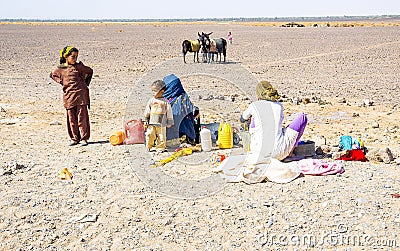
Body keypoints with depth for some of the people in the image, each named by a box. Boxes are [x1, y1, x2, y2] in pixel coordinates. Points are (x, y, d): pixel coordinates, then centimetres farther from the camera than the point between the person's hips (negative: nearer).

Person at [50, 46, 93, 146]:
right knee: (71, 118, 5)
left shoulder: (78, 66, 2)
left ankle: (83, 138, 5)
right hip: (68, 96, 1)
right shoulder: (60, 69, 5)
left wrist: (85, 83, 11)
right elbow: (52, 75, 23)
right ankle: (74, 138, 15)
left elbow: (90, 71, 16)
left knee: (82, 117, -1)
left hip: (81, 94, -1)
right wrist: (61, 82, 9)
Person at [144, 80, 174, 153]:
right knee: (150, 134, -6)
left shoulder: (165, 101, -2)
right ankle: (149, 146, 13)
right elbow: (147, 111, 12)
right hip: (152, 123, 2)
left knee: (161, 136, 3)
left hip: (161, 123, -1)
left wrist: (169, 122, 5)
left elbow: (169, 112, 4)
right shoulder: (151, 100, 4)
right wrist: (146, 119, 9)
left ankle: (160, 148, 17)